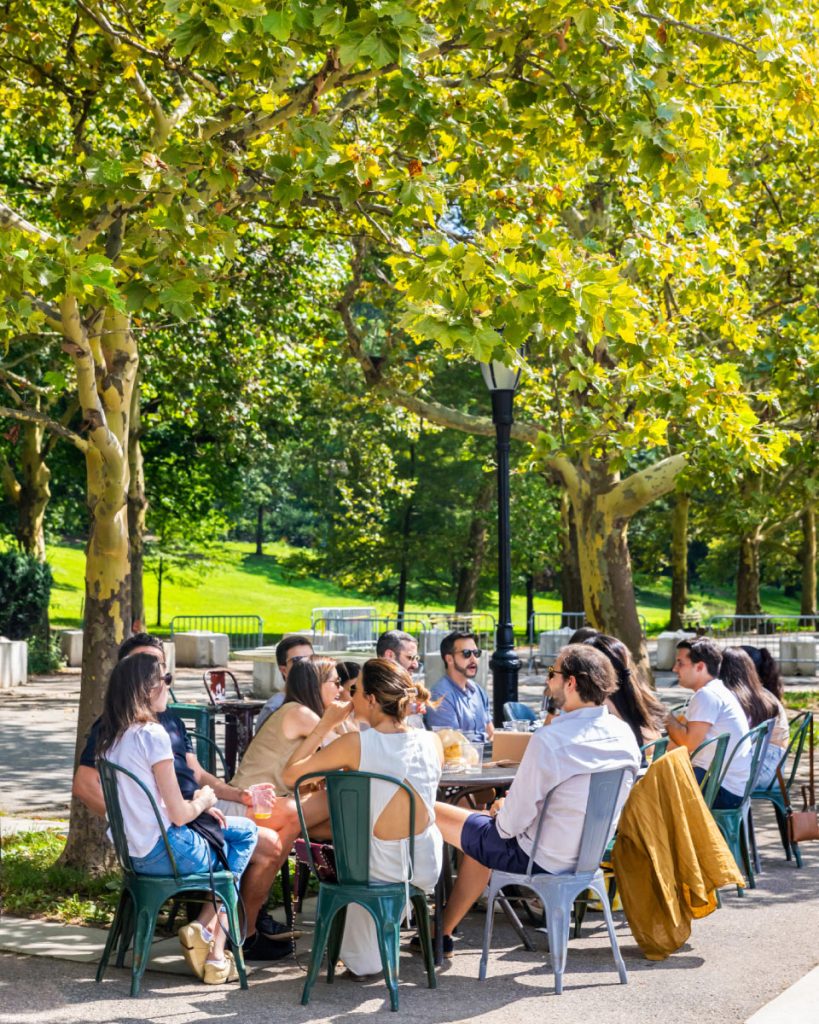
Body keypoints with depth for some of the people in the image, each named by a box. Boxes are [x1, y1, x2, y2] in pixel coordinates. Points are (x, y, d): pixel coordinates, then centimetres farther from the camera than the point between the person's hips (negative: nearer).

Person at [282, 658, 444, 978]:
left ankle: (362, 960, 48)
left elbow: (290, 774, -12)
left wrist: (325, 725, -4)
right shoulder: (432, 742, -8)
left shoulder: (355, 744, -20)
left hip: (380, 869, -2)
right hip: (427, 868, 2)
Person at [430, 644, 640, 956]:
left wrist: (502, 811, 3)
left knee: (434, 813, 9)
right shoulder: (624, 735, -5)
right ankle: (443, 933, 34)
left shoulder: (549, 741, -27)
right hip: (591, 855, 8)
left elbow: (512, 823, -20)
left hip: (541, 859, -8)